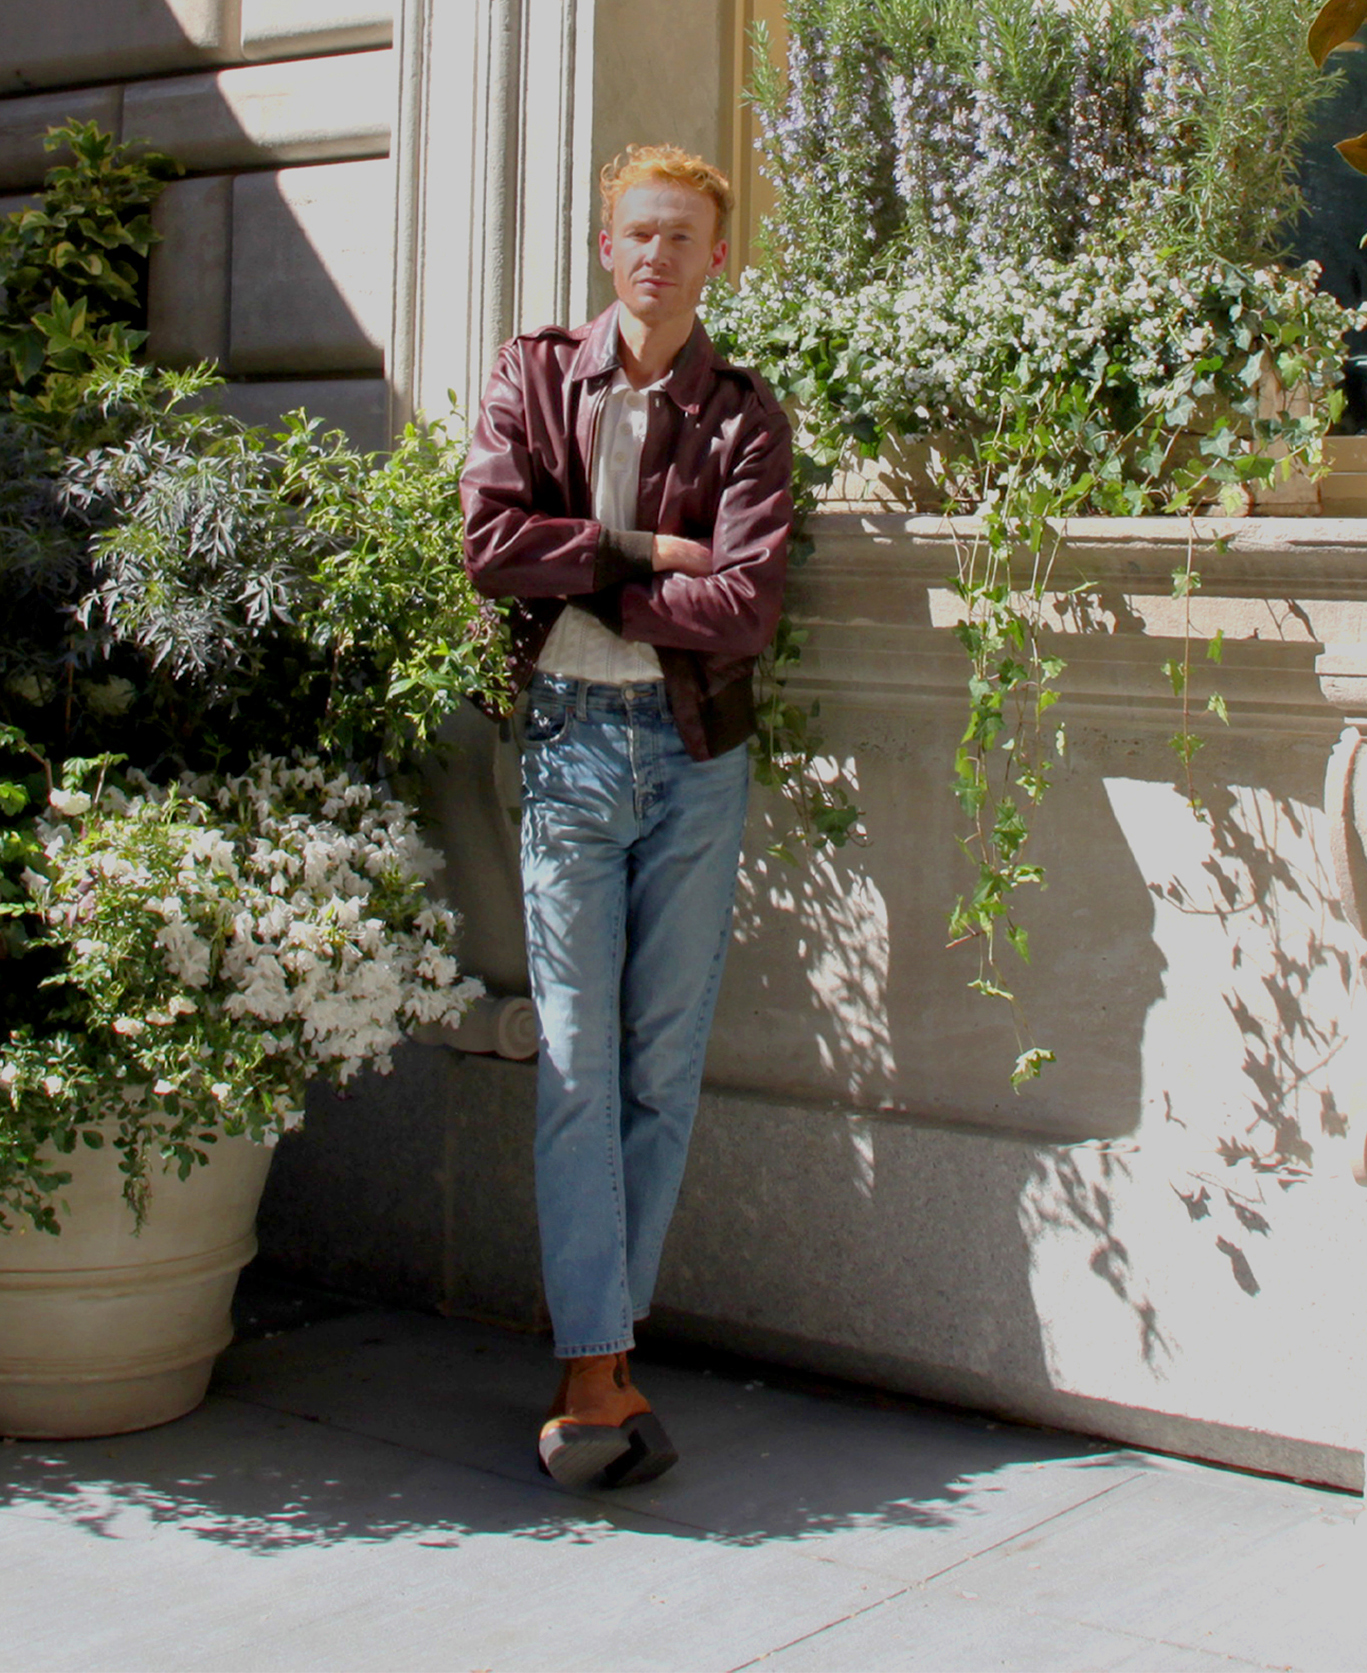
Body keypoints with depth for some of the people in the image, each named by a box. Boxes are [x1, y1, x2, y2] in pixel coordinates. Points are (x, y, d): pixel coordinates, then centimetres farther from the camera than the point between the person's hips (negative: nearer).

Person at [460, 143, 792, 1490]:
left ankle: (598, 1343, 13)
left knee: (667, 1061, 2)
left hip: (697, 747, 1)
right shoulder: (533, 377, 8)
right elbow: (491, 543, -7)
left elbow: (746, 607, -9)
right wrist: (647, 550, -9)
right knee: (577, 1057, -5)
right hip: (570, 738, 0)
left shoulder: (743, 412, 5)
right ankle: (596, 1367, -3)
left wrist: (580, 578, -7)